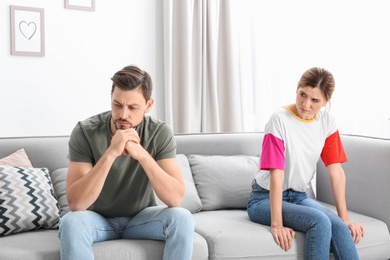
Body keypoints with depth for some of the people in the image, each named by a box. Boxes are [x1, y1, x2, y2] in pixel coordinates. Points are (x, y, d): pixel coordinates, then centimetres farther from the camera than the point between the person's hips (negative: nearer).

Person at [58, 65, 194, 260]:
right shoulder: (85, 132, -21)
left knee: (182, 218, -27)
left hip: (140, 218, 2)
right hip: (98, 219, -1)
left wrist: (142, 155, -36)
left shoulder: (160, 134, -16)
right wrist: (110, 154, -39)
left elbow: (176, 198, -24)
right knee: (71, 223, -34)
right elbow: (75, 203, -28)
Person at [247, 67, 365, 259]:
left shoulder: (327, 121, -2)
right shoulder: (280, 119, -18)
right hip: (265, 199, -4)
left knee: (340, 227, -24)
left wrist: (345, 218, -4)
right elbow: (277, 174, -22)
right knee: (320, 222, -29)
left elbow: (336, 171, -2)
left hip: (299, 197, 5)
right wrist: (277, 224, -26)